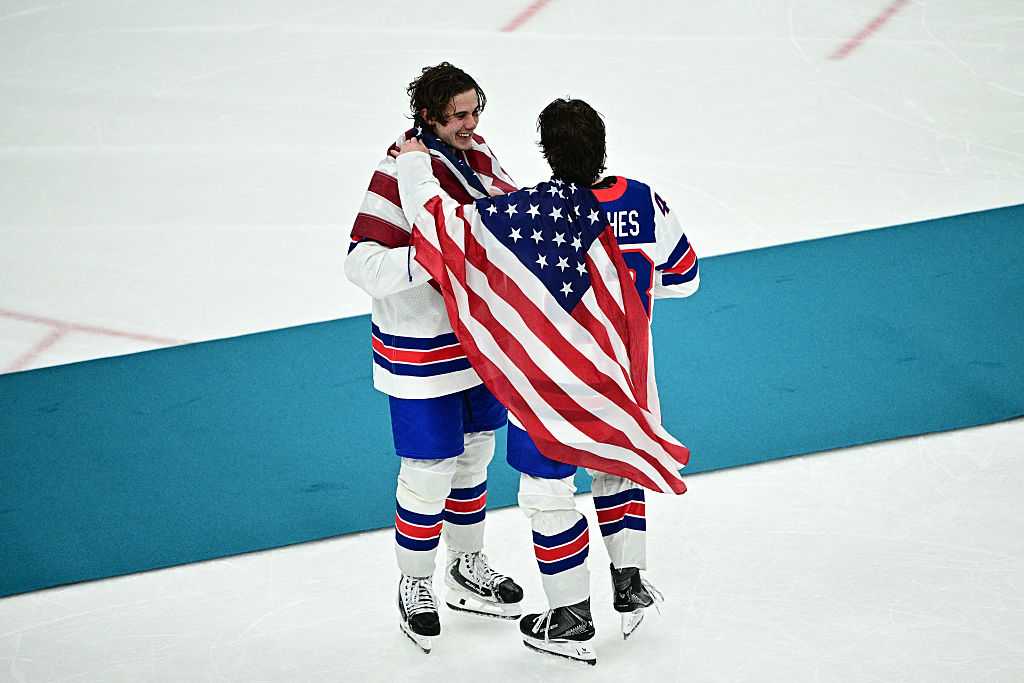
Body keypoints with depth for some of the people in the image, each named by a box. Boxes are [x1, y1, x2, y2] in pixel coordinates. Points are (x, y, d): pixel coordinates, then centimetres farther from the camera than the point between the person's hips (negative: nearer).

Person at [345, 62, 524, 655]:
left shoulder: (480, 155, 1)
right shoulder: (401, 173, -22)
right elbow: (364, 263, -26)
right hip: (421, 352, -8)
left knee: (476, 452, 21)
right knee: (430, 470, 1)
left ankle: (468, 568, 39)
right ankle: (416, 585, 22)